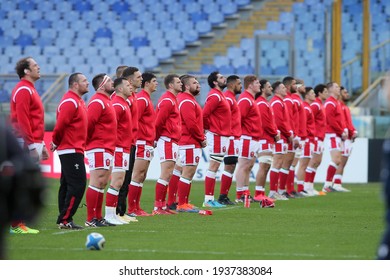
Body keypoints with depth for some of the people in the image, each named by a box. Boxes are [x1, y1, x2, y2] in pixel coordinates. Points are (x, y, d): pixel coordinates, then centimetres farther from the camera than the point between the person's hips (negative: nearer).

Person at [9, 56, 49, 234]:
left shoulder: (30, 89, 20)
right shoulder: (23, 90, -11)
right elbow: (22, 119, -18)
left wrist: (41, 144, 22)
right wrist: (32, 144, -20)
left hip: (34, 143, 10)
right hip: (27, 144, -10)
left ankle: (19, 223, 12)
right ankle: (16, 225, -10)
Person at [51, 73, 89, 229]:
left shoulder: (77, 101, 17)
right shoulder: (70, 102, -16)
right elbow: (60, 125, -20)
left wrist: (56, 142, 13)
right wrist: (56, 142, -6)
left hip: (75, 150, 10)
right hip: (71, 150, -10)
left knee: (67, 185, 12)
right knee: (78, 185, -11)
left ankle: (64, 219, 16)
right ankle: (65, 219, -10)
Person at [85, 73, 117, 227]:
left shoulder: (106, 101, 19)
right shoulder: (97, 102, -13)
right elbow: (89, 123, -22)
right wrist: (90, 140, -10)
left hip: (107, 149, 10)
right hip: (99, 149, -10)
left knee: (102, 184, 12)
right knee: (97, 182, -11)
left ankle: (98, 218, 17)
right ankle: (90, 220, -11)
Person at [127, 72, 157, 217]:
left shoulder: (146, 99, 19)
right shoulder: (142, 99, -12)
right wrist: (139, 137, -19)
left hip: (147, 143, 10)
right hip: (143, 143, -10)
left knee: (141, 177, 11)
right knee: (138, 176, -9)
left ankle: (136, 208, 14)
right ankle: (132, 209, -9)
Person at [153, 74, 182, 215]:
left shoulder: (172, 100, 18)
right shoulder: (168, 100, -13)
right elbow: (159, 122, -18)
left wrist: (158, 138, 12)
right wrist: (158, 137, -4)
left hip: (172, 142, 10)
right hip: (168, 141, -10)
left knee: (168, 174, 12)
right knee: (166, 174, -10)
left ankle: (162, 205, 15)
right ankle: (158, 207, -10)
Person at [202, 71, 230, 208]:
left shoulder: (219, 95, 16)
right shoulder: (215, 96, -14)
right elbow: (204, 114, -22)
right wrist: (209, 127, -8)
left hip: (221, 136, 10)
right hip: (217, 136, -10)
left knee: (214, 167, 10)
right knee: (213, 167, -8)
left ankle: (210, 199, 13)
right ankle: (208, 200, -7)